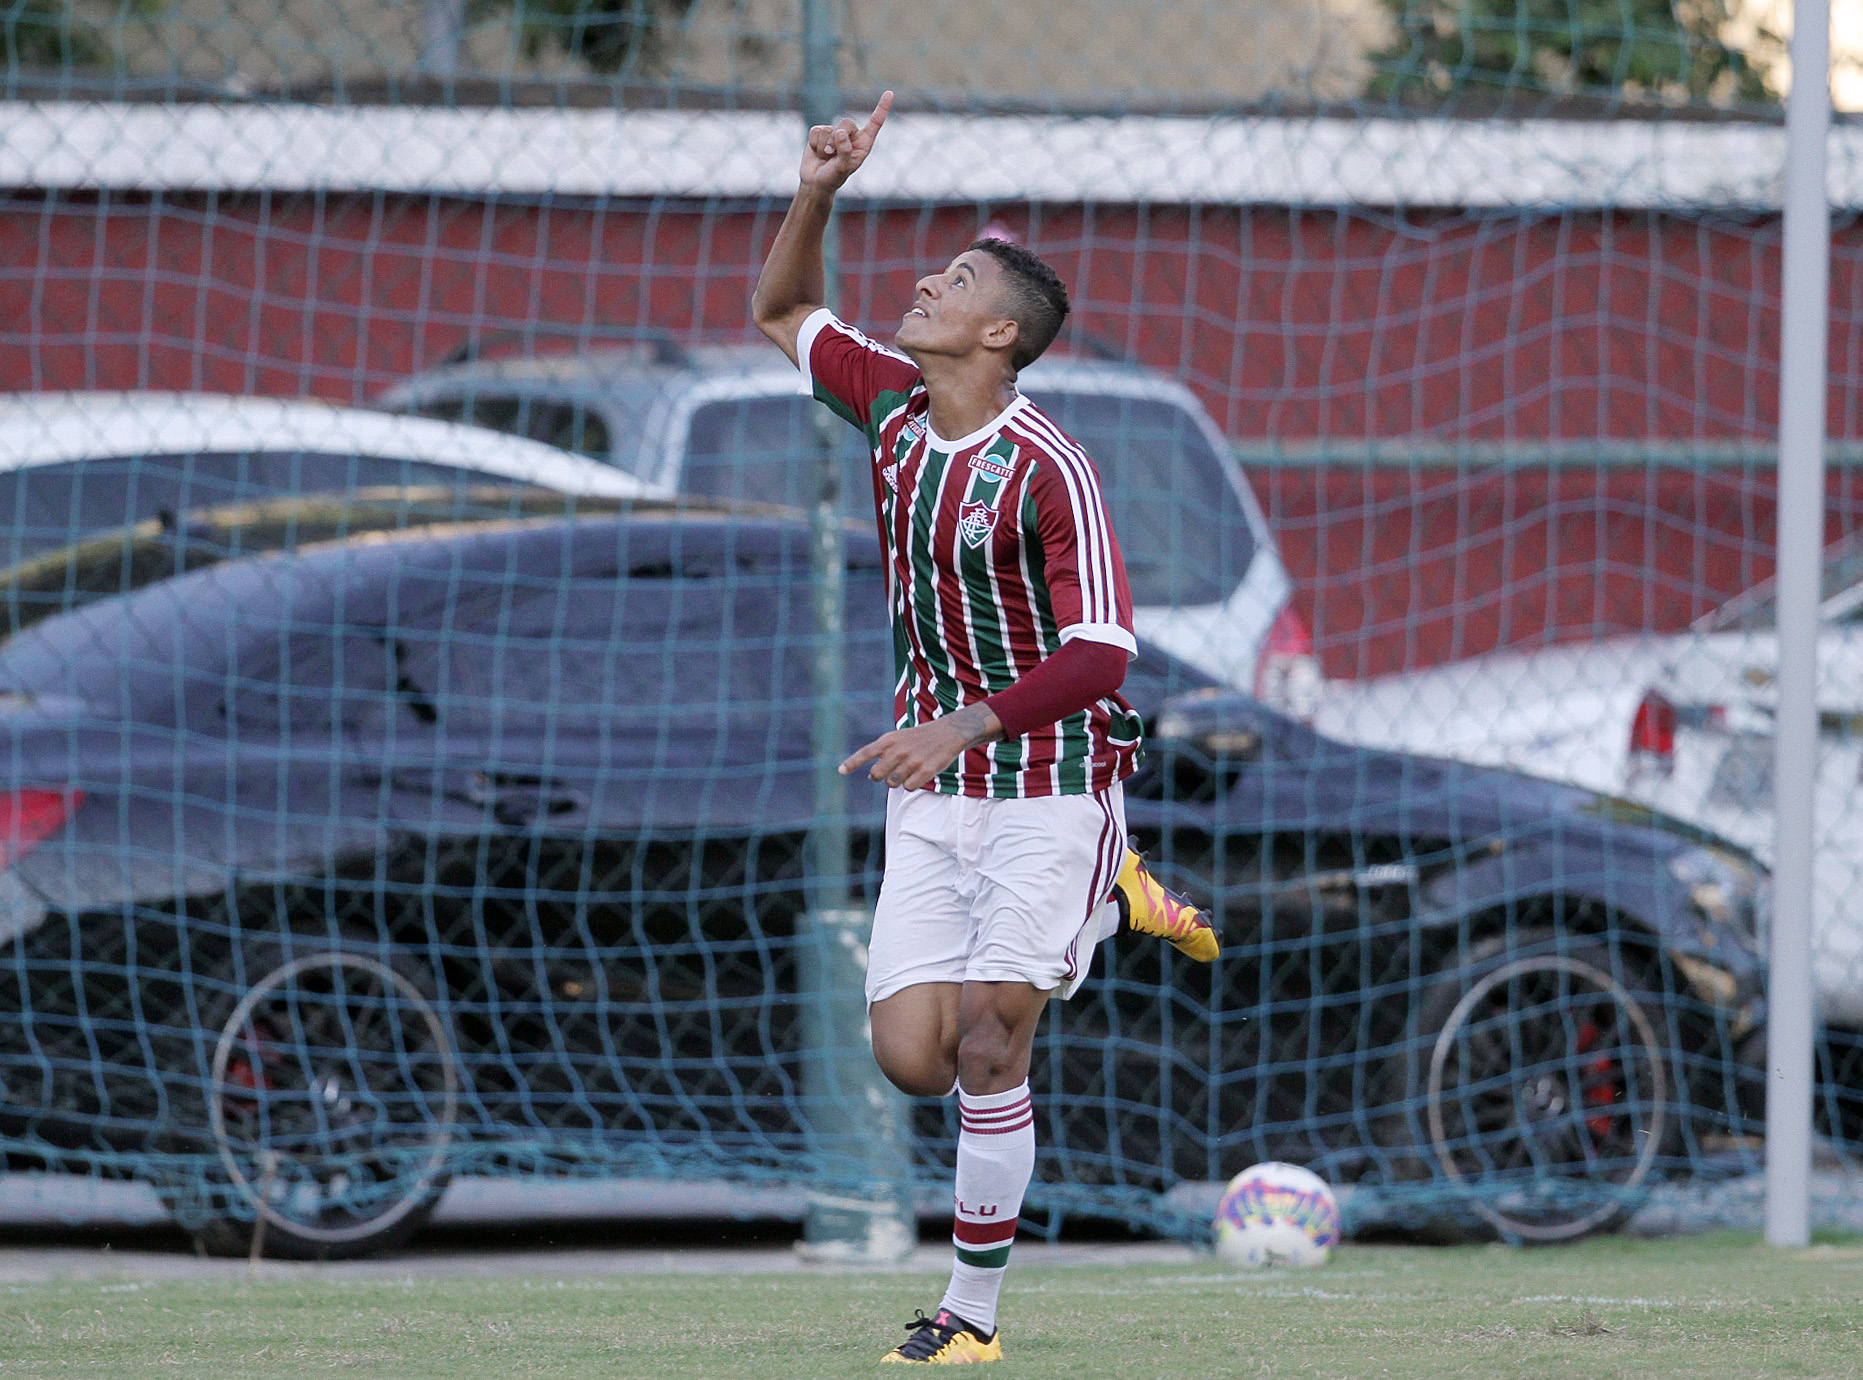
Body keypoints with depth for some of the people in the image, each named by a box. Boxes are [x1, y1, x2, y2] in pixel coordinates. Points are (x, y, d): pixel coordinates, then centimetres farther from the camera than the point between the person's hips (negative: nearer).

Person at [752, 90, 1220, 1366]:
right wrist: (820, 192, 5)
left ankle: (974, 1313, -4)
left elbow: (1100, 653, -20)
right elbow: (782, 311, 22)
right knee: (915, 1059, -3)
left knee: (988, 1045, -15)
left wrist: (969, 724, -31)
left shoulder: (1047, 467, -16)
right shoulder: (892, 404, 5)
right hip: (933, 797, 7)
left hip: (1048, 788, -7)